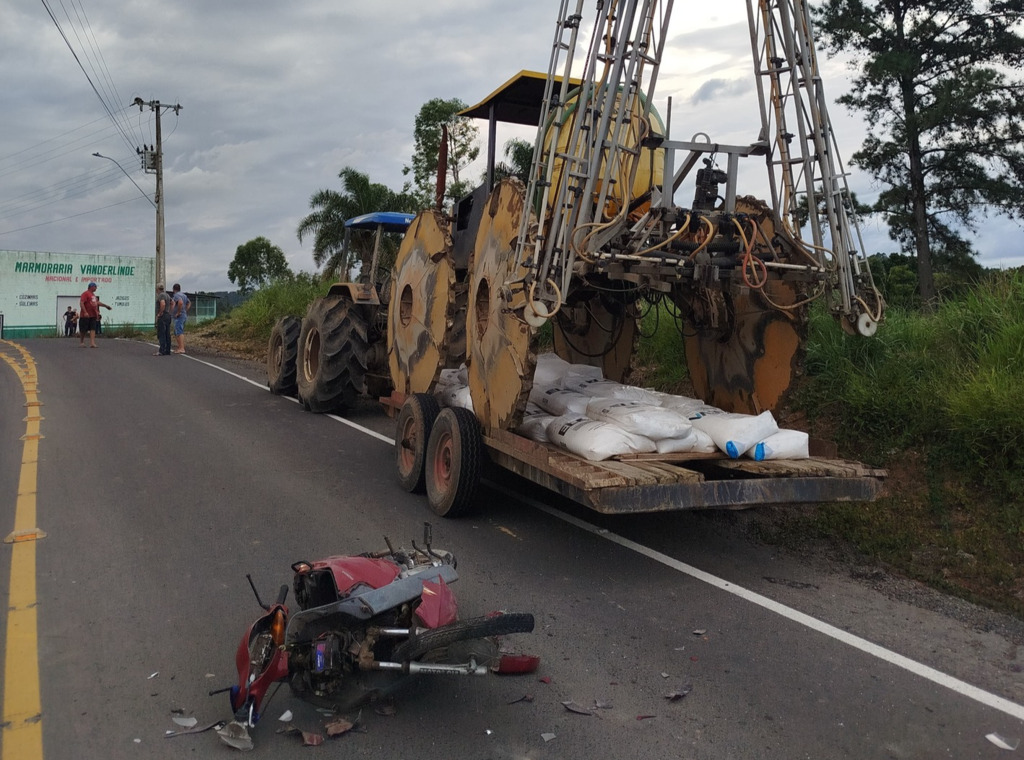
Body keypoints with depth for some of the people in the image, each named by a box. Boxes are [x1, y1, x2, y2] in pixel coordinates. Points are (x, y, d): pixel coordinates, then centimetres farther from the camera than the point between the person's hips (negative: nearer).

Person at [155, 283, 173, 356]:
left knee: (161, 334, -9)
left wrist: (160, 313, -18)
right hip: (168, 316, 9)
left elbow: (163, 304, -28)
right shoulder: (167, 294, 16)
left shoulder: (161, 295, -12)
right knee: (167, 334, 8)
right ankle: (167, 351, 9)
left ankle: (162, 351, -12)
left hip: (162, 317, -9)